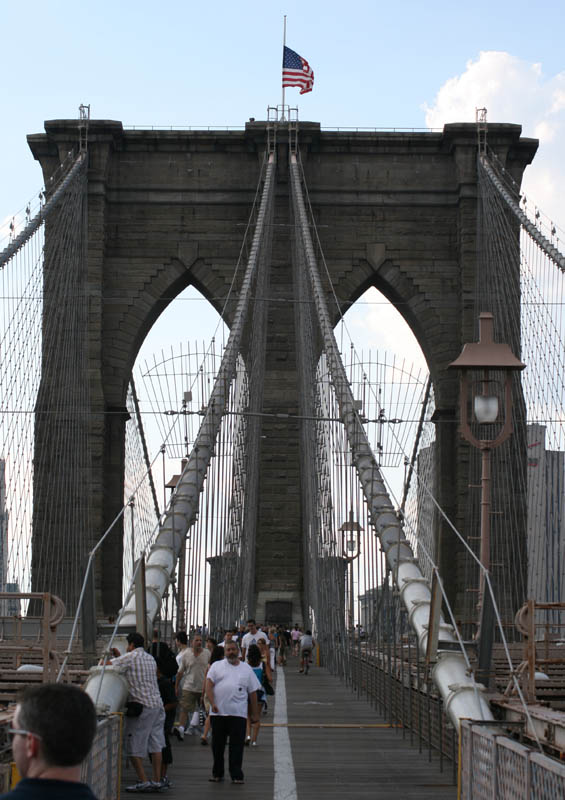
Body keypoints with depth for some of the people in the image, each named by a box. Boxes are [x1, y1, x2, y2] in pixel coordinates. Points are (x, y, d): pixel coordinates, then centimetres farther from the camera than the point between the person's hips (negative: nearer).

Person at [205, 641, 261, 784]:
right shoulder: (216, 666, 8)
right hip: (218, 712, 0)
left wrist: (255, 713, 10)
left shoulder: (246, 669, 12)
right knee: (217, 745, 8)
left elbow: (253, 692, 13)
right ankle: (217, 773, 20)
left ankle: (236, 775, -2)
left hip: (238, 713, 0)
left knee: (237, 745, -4)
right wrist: (212, 703, -15)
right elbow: (209, 685, -1)